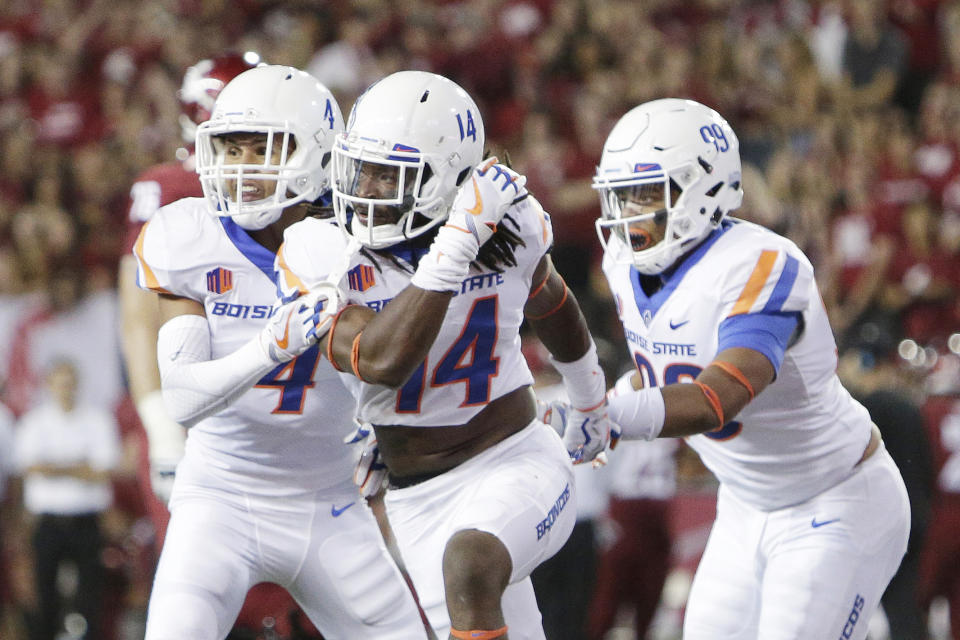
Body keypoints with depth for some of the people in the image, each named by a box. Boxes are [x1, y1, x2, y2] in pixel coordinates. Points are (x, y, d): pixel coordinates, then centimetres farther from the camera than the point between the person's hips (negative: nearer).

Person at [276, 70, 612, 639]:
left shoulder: (510, 227, -7)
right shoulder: (323, 255, -12)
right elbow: (382, 363, -28)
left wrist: (591, 408, 34)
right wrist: (456, 246, -34)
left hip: (516, 464, -2)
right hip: (420, 502, 2)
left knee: (469, 563, -33)